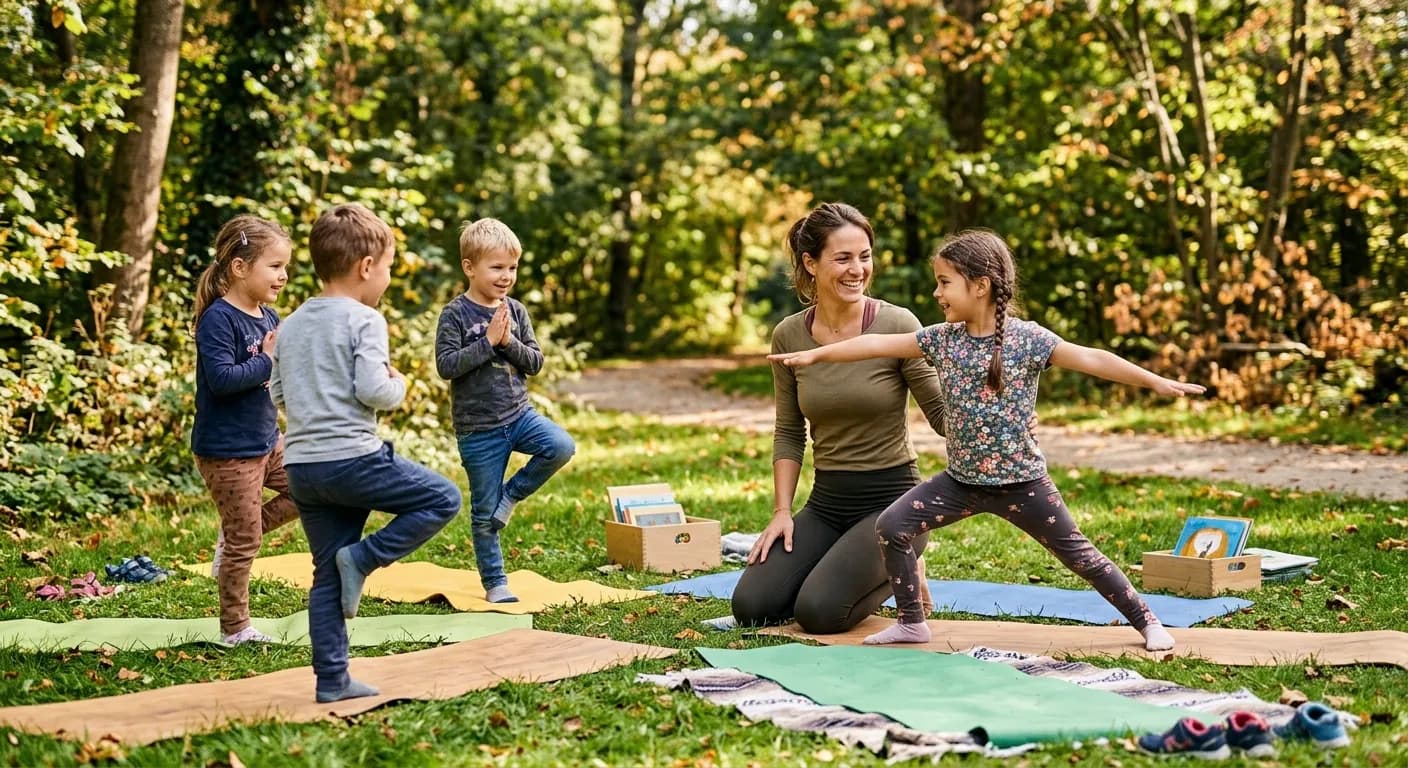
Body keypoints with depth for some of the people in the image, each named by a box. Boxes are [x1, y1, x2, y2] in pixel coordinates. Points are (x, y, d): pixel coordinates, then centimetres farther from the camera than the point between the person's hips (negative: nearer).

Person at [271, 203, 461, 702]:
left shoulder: (291, 325, 14)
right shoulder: (364, 320, -8)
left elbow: (279, 394, 17)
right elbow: (373, 391, -17)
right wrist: (398, 385, 3)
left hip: (300, 466, 8)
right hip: (352, 458, -8)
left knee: (328, 576, 11)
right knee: (443, 500, 6)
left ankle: (331, 679, 11)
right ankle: (362, 557, -4)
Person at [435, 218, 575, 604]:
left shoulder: (516, 312, 4)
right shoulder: (455, 315, -9)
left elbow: (535, 363, 3)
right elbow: (446, 365, -18)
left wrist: (508, 342, -14)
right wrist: (488, 342, -20)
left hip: (519, 413, 4)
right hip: (478, 428, -4)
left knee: (561, 447, -24)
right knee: (484, 512, 3)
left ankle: (510, 495, -1)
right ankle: (494, 583, 19)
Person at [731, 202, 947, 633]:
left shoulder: (896, 325, -11)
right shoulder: (788, 336, 0)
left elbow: (943, 412, -10)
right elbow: (789, 433, 9)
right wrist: (782, 511, 0)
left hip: (891, 498, -4)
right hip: (826, 502, 4)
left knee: (818, 612, -22)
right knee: (751, 606, -9)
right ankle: (836, 565, 19)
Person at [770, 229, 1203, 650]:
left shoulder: (1027, 339, -12)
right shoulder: (942, 340, 0)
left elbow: (1092, 360, -15)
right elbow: (878, 345, 5)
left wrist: (1157, 382, -21)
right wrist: (815, 354, 7)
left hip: (1021, 482, -4)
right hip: (961, 480, 4)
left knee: (1076, 552, 1)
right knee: (892, 526, -6)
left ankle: (1146, 621, 17)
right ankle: (911, 623, 8)